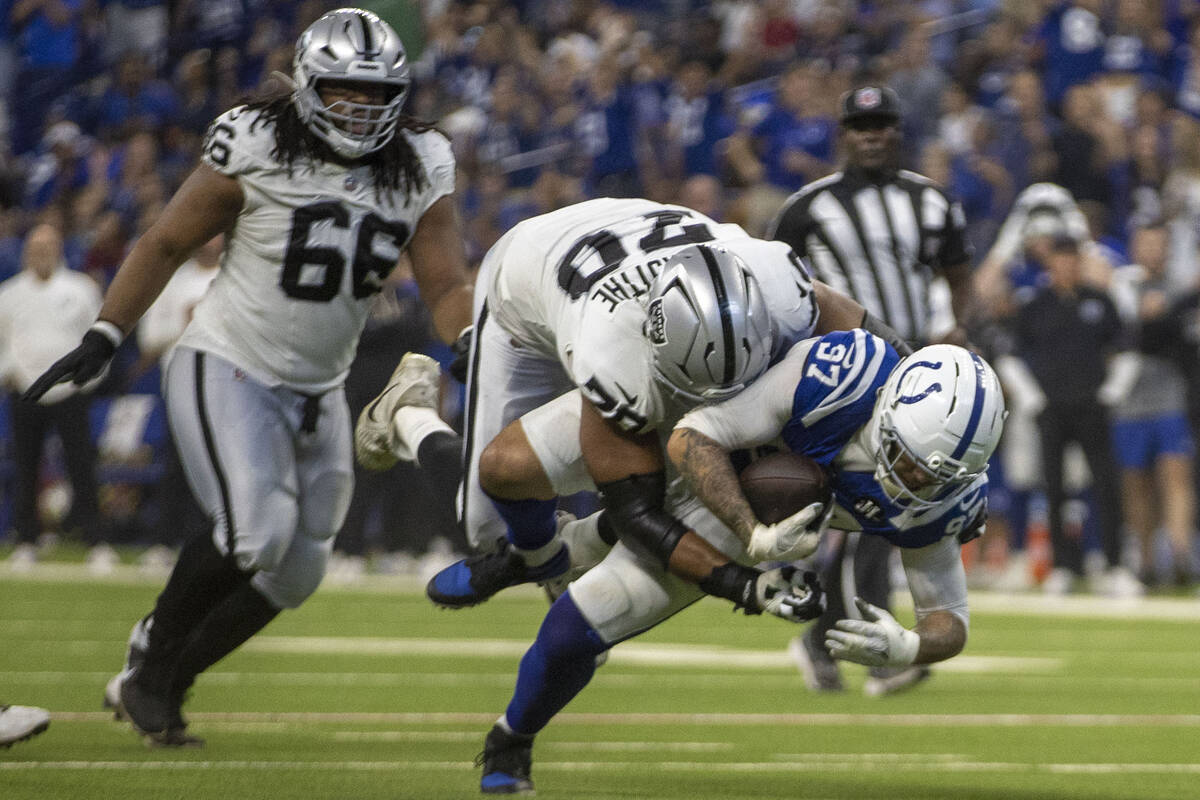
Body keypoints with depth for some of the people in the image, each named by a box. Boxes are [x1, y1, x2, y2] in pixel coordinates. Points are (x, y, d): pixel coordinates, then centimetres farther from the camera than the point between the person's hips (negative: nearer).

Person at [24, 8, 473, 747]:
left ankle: (158, 686, 23)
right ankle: (157, 651, 1)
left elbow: (448, 289, -3)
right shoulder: (258, 152, -14)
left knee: (296, 570, 6)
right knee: (255, 531, -24)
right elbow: (167, 245, -4)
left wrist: (475, 333, -26)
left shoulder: (418, 171, -3)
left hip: (318, 391, 6)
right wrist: (103, 338, -7)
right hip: (226, 371, -6)